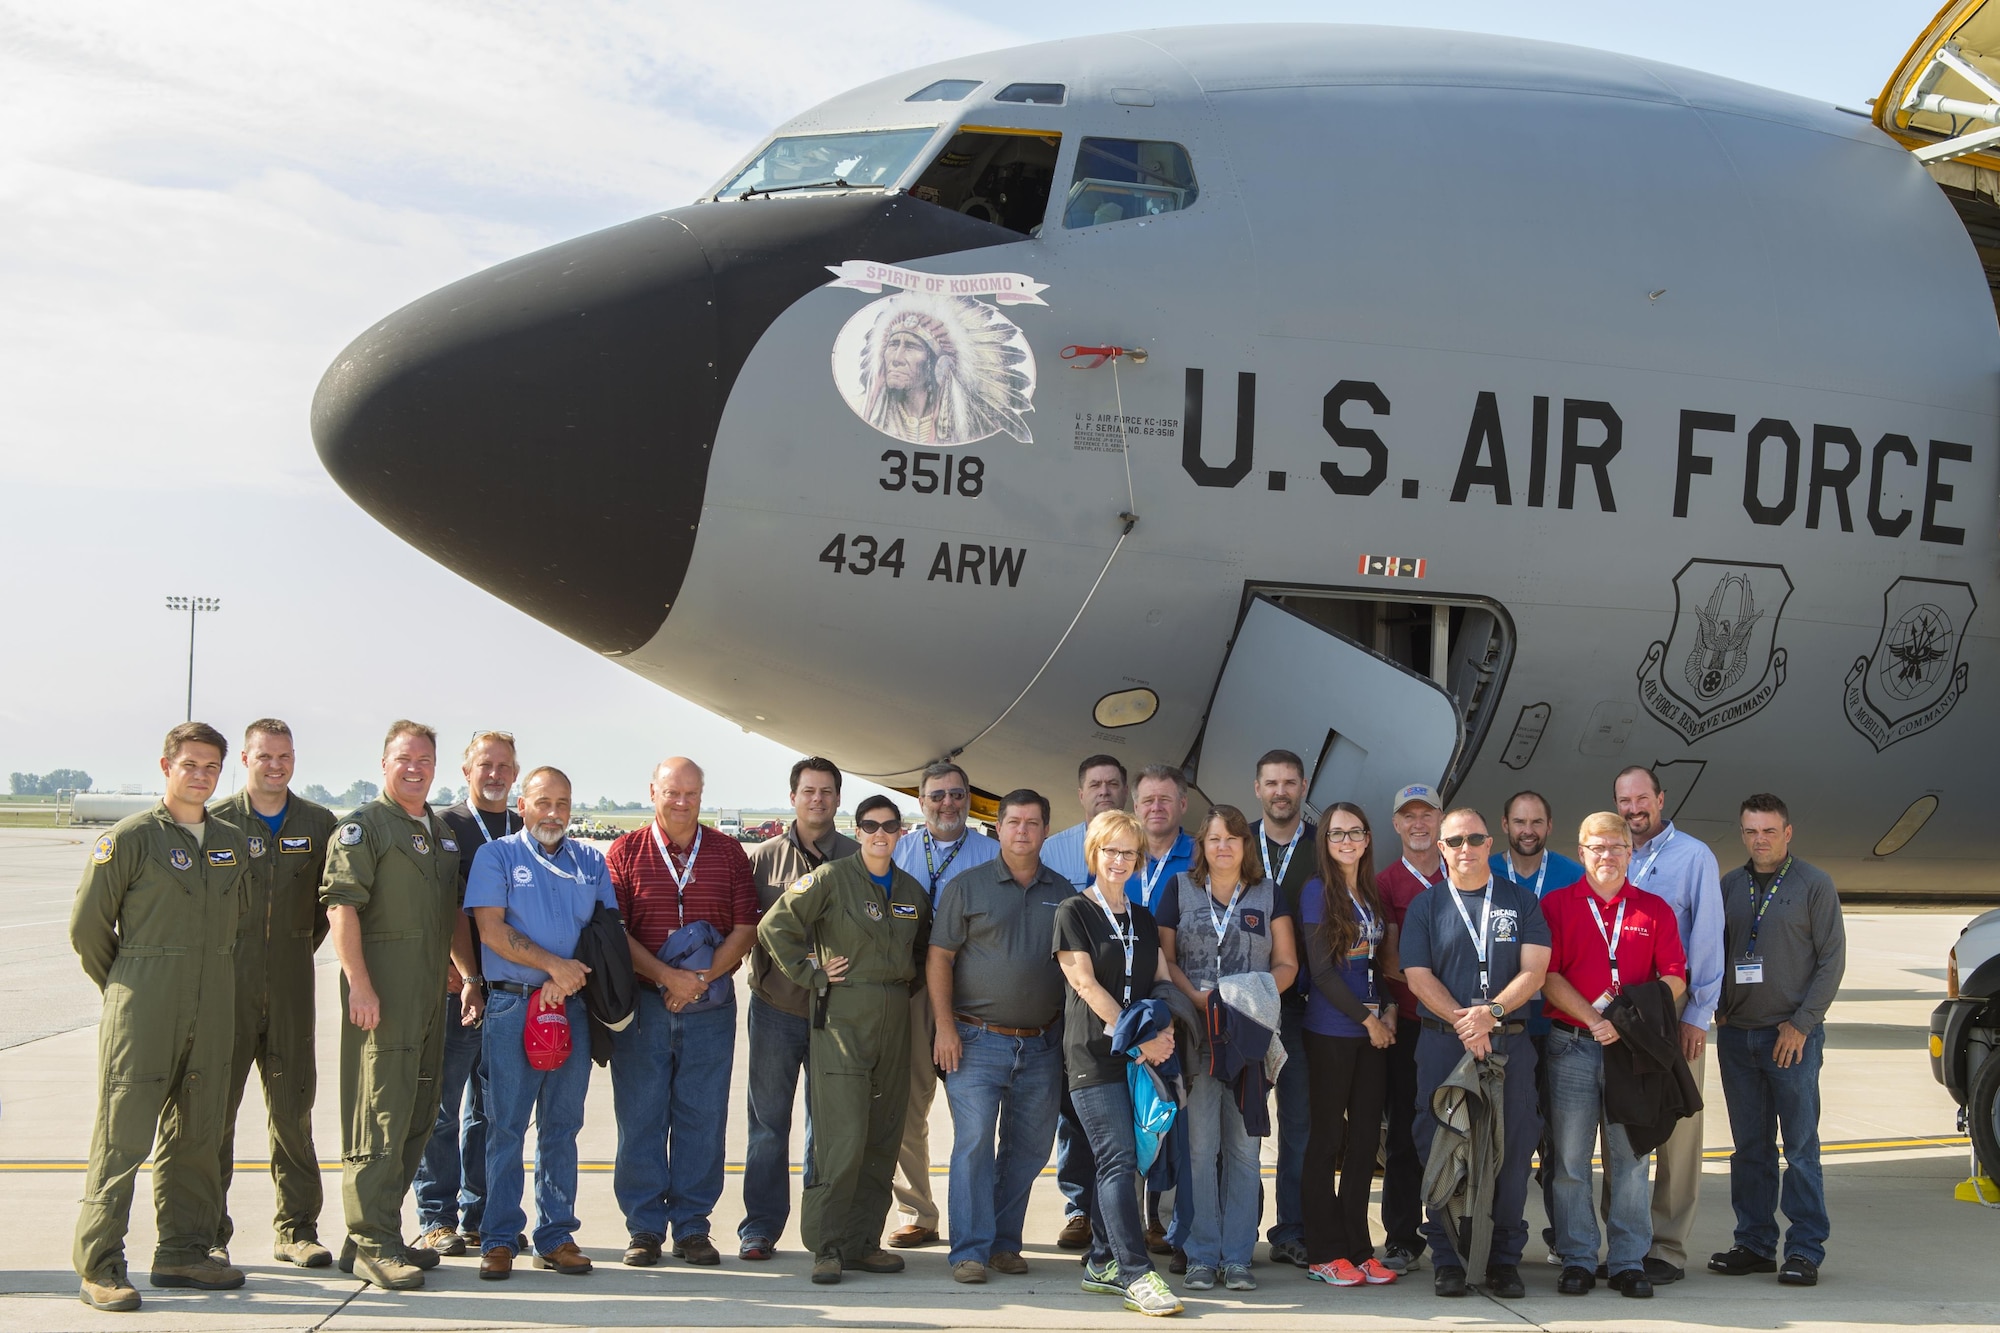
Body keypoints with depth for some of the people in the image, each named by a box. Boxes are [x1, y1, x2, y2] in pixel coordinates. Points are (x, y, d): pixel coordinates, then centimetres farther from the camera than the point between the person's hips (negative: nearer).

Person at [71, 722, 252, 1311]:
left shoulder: (233, 842, 12)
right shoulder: (130, 838, -5)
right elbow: (87, 925, -1)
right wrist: (126, 988, 7)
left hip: (213, 1011, 5)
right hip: (142, 1013, -5)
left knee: (197, 1133, 9)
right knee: (122, 1135, -6)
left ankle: (184, 1252, 19)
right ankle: (98, 1267, -3)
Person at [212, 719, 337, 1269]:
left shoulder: (320, 824, 7)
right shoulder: (217, 821, 0)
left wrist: (304, 946, 10)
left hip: (291, 984, 2)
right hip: (228, 981, -2)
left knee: (293, 1106, 6)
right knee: (214, 1105, -1)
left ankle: (297, 1229, 14)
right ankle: (209, 1234, 6)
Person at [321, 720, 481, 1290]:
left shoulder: (442, 832, 19)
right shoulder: (362, 827, -5)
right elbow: (341, 906, -14)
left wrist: (470, 977, 18)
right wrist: (360, 985, -21)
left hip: (430, 996, 8)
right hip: (381, 996, -8)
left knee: (417, 1119, 10)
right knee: (379, 1120, -7)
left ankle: (382, 1230, 19)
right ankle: (371, 1243, -3)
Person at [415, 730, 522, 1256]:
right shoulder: (442, 828, 1)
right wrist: (447, 969, -12)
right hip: (455, 989, -4)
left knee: (492, 1110, 9)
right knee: (442, 1108, -1)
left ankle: (480, 1216, 16)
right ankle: (436, 1219, 5)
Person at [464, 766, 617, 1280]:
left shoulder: (591, 862, 15)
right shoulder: (496, 856, 4)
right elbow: (492, 931, -6)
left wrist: (570, 978, -6)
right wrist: (554, 965, -11)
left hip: (572, 1006, 3)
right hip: (512, 1005, -3)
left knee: (562, 1125, 6)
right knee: (505, 1125, -3)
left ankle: (557, 1236, 11)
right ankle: (499, 1239, 1)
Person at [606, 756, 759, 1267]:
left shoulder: (728, 852, 8)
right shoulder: (625, 852, 3)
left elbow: (746, 928, 3)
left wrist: (702, 979, -10)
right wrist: (669, 976, -14)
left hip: (710, 1004, 1)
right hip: (642, 1002, -1)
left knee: (703, 1118, 3)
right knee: (640, 1116, 1)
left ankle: (692, 1226, 11)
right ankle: (643, 1227, 9)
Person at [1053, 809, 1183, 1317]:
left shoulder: (1143, 919, 18)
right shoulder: (1073, 912, 0)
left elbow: (1162, 979, 15)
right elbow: (1086, 984, -8)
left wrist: (1164, 1030, -6)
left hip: (1140, 1058, 6)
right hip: (1093, 1055, -6)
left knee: (1115, 1161, 7)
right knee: (1119, 1159, -12)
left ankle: (1101, 1264, 15)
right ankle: (1135, 1275, -16)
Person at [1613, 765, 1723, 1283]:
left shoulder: (1694, 856, 2)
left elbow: (1707, 938, -3)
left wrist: (1697, 1014, -10)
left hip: (1674, 1012, -4)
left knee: (1676, 1131, -4)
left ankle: (1667, 1248, 0)